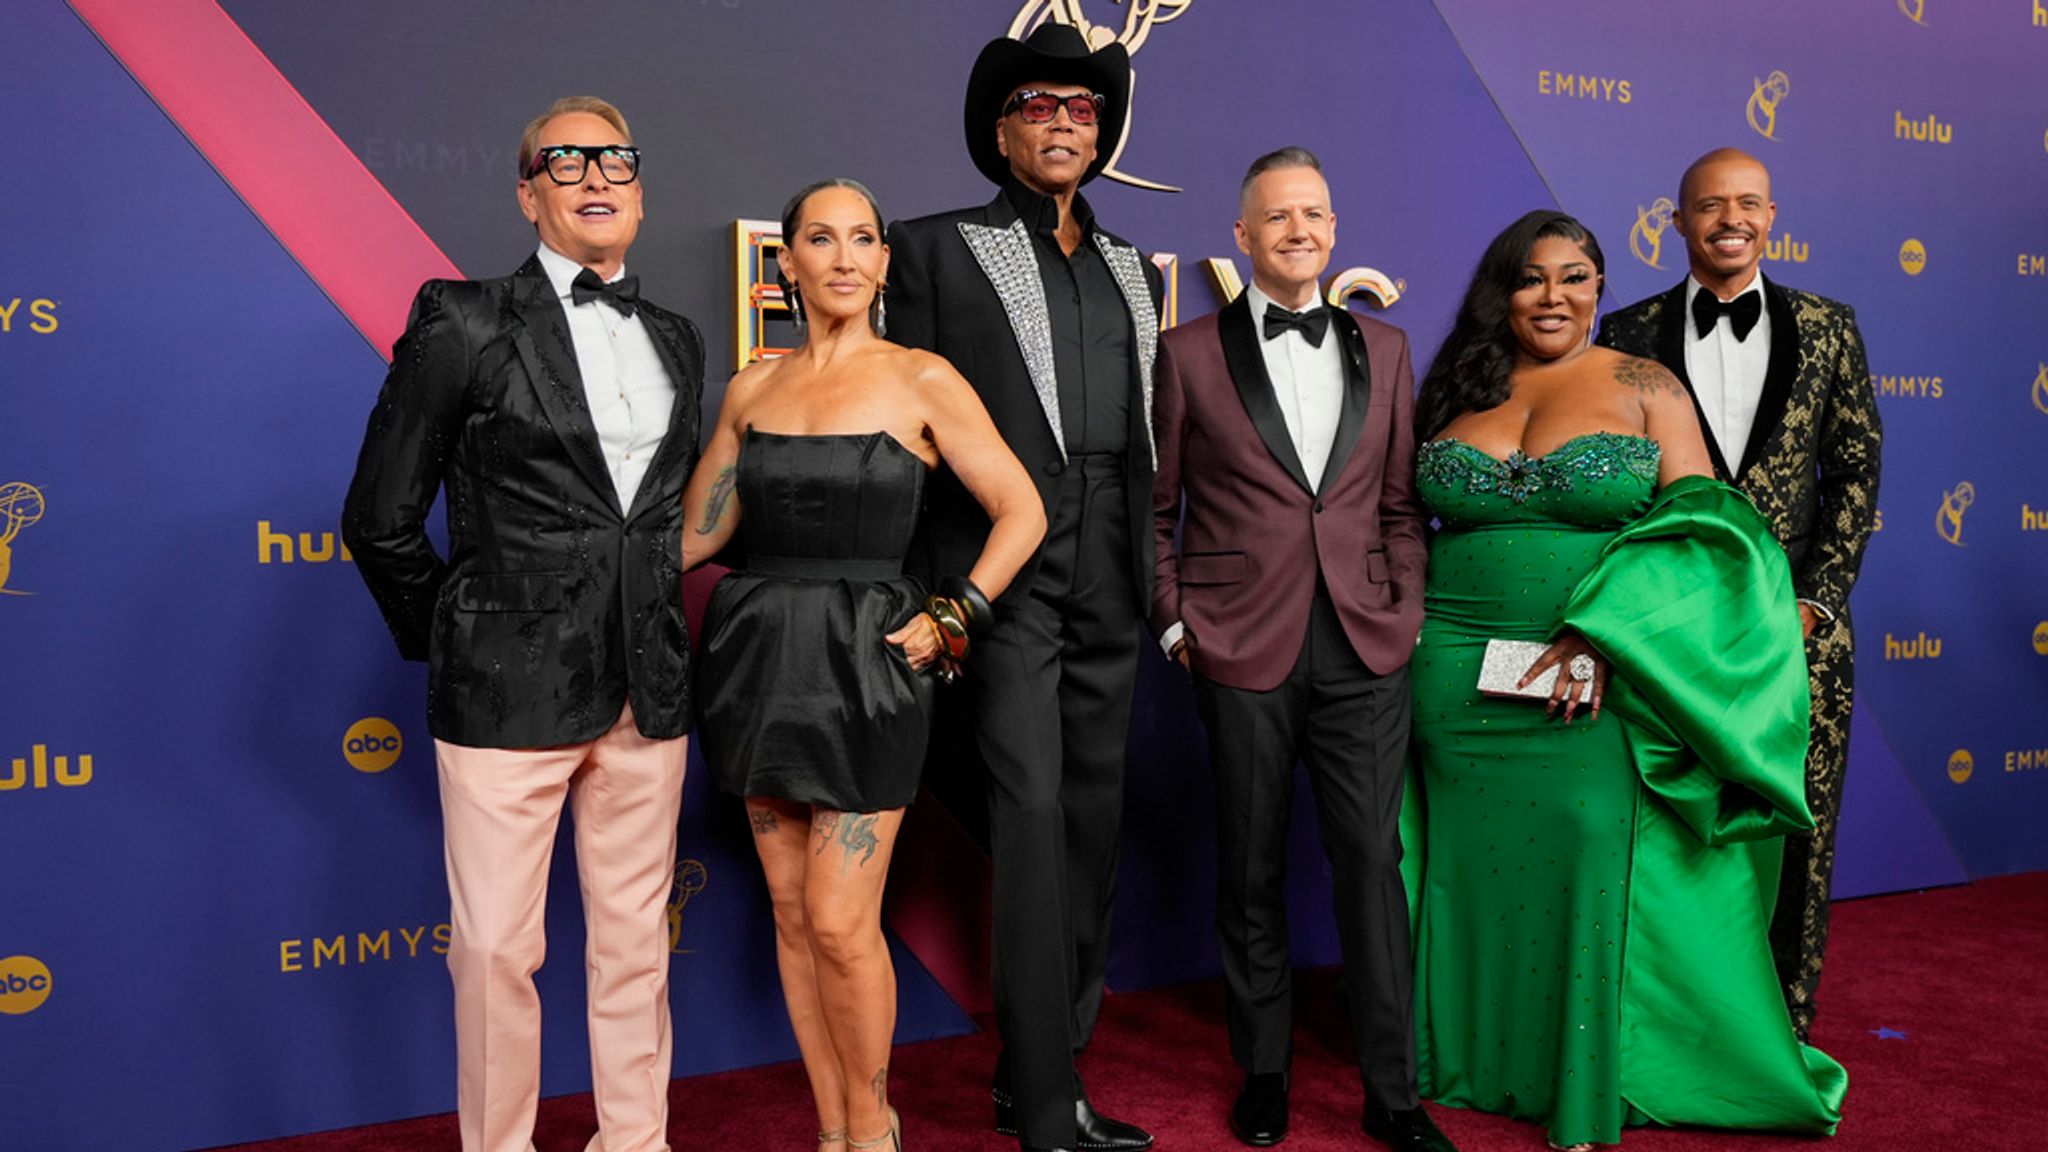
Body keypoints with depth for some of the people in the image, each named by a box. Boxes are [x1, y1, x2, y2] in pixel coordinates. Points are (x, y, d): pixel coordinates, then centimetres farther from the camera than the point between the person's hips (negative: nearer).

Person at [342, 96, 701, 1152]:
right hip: (511, 688, -4)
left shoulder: (675, 341, 12)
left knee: (636, 937, 12)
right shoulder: (465, 322, -4)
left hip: (648, 691, 5)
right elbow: (379, 519, -2)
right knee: (496, 947, 2)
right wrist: (449, 642, 3)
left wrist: (648, 626, 14)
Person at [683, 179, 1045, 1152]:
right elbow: (692, 532, 14)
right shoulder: (752, 389, 9)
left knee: (841, 922, -6)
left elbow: (1021, 512, -2)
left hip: (865, 663, -4)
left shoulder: (920, 380, -3)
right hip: (760, 659, 4)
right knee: (790, 913, 9)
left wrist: (950, 619, -7)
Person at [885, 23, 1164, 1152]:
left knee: (1092, 821, 8)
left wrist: (1158, 579, 13)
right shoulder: (937, 249, 5)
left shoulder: (1132, 272, 19)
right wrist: (936, 596, -6)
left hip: (1109, 589, 6)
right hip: (1003, 578, -5)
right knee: (1032, 814, -10)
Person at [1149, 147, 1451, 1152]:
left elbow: (1402, 501, 13)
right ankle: (1263, 1071, 24)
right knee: (1251, 870, 8)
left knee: (1372, 858, 1)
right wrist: (1174, 620, 0)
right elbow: (1154, 506, 6)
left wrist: (1409, 609, 3)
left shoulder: (1382, 348, 12)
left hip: (1366, 645, 2)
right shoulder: (1189, 352, 4)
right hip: (1242, 648, -1)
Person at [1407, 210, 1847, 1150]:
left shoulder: (1644, 387, 2)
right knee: (1477, 856, 9)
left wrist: (1603, 636, -17)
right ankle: (1478, 1058, 25)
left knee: (1595, 858, 0)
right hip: (1460, 679, 3)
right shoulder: (1458, 391, 10)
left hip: (1605, 677, -2)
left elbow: (1696, 530, -5)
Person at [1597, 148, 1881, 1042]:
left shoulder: (1827, 329, 9)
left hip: (1797, 627, 1)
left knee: (1791, 836, 5)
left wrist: (1815, 602, -4)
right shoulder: (1629, 337, 5)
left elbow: (1855, 472, 6)